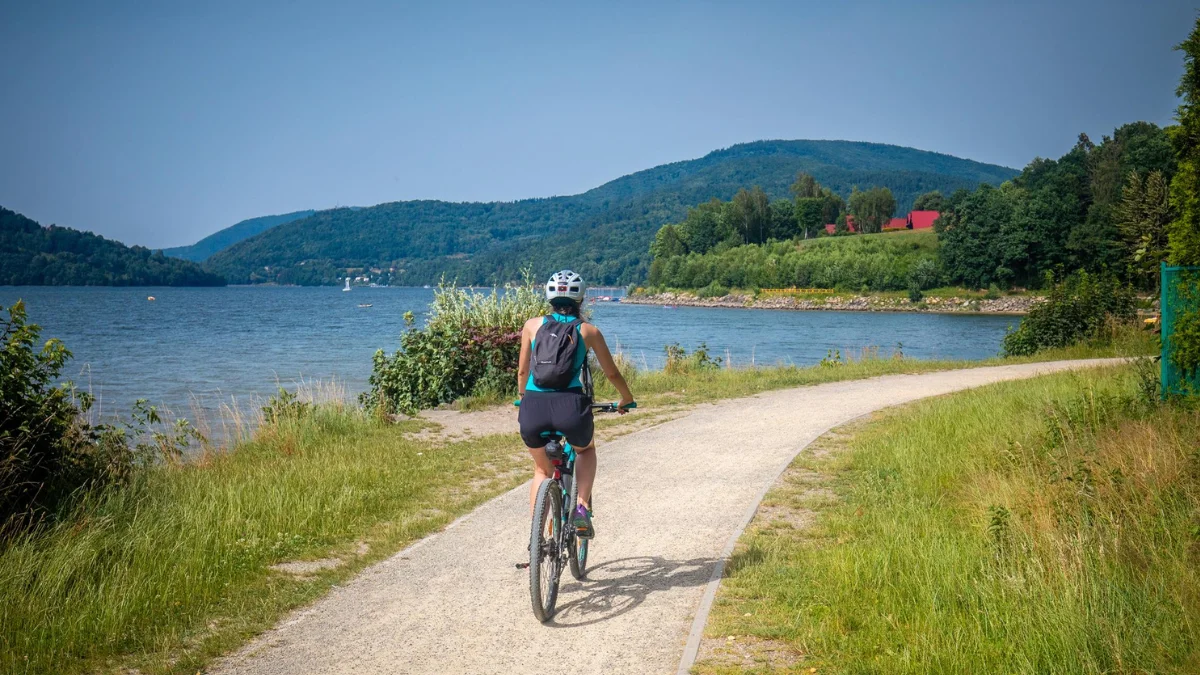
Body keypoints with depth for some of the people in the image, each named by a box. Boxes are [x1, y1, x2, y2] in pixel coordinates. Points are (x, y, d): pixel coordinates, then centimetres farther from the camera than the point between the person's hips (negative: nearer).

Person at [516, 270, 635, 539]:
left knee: (542, 470, 28)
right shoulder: (589, 331, 13)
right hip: (570, 406, -1)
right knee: (586, 449, 34)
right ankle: (582, 507, 13)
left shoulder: (533, 325, 14)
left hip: (533, 407, 1)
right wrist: (627, 400, 41)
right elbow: (612, 373, 23)